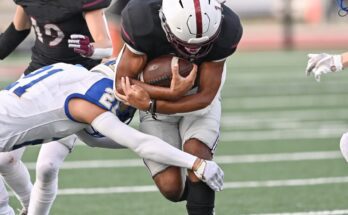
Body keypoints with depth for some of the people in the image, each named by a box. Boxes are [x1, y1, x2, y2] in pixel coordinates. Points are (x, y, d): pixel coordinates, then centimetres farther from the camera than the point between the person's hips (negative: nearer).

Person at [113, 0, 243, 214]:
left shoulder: (224, 30, -31)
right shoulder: (143, 22, -34)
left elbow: (205, 96, -22)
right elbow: (123, 84, -24)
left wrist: (150, 106, -31)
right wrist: (172, 93, -39)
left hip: (198, 100, 0)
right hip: (156, 94, 0)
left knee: (197, 151, -28)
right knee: (172, 188, -7)